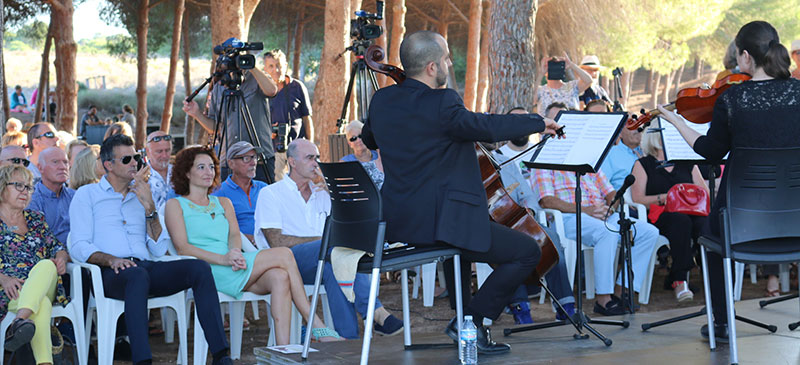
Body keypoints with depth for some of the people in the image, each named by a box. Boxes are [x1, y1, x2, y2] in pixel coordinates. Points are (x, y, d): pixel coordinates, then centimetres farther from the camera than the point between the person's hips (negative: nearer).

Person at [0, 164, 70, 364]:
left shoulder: (36, 219, 27)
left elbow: (57, 247, 23)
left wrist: (61, 258, -3)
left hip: (44, 286, 3)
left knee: (46, 265, -37)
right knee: (42, 304, -39)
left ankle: (20, 321, -60)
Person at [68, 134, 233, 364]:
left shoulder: (140, 196, 25)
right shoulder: (87, 195, 12)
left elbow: (159, 250, 14)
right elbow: (79, 248, -1)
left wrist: (149, 207, 4)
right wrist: (110, 259, -20)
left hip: (145, 267, 5)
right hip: (110, 274, -5)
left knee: (199, 268, -21)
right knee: (137, 274, -40)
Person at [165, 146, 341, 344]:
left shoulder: (223, 203, 29)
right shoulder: (175, 205, 11)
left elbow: (234, 235, 12)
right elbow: (182, 248, -4)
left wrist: (236, 253, -14)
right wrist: (223, 259, -19)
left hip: (232, 268, 5)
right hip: (206, 271, -5)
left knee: (280, 277, -29)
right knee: (284, 255, -21)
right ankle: (316, 325, -19)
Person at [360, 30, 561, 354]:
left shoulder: (382, 100, 7)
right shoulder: (441, 103, -18)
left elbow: (369, 139, 25)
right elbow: (487, 127, -24)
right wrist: (538, 122, -11)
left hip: (394, 220, 9)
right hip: (436, 223, -9)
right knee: (527, 252, 0)